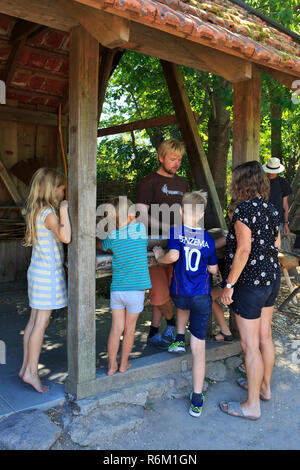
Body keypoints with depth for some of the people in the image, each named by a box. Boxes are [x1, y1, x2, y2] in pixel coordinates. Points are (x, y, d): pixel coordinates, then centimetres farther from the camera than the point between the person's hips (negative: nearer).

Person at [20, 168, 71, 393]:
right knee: (41, 322, -1)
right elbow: (65, 237, -32)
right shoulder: (48, 213, -17)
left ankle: (26, 366, 24)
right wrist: (64, 210, -26)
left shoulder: (36, 211, 11)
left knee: (34, 320, 14)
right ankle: (32, 371, 9)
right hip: (48, 273, -9)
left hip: (38, 271, 9)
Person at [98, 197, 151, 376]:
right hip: (136, 289, -2)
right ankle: (123, 364, 28)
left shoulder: (112, 236, 0)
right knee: (129, 329, 13)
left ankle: (112, 366, 21)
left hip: (117, 289, 2)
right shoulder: (140, 228, -7)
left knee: (116, 328, 11)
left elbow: (101, 246, 21)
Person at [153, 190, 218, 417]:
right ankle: (197, 401, 9)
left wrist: (160, 257, -7)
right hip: (202, 296, 0)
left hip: (179, 294, 0)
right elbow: (213, 270, 6)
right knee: (199, 347, 5)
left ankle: (180, 339, 35)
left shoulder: (176, 232, -9)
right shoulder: (208, 239, -2)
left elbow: (173, 255, -26)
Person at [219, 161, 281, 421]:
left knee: (250, 344, 1)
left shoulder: (245, 209, -19)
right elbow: (276, 245, 12)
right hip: (272, 278, 9)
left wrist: (229, 285, -18)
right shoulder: (271, 209, 6)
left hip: (250, 282, -9)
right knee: (265, 336, 20)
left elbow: (243, 250, -24)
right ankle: (264, 386, 38)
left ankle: (252, 405, 14)